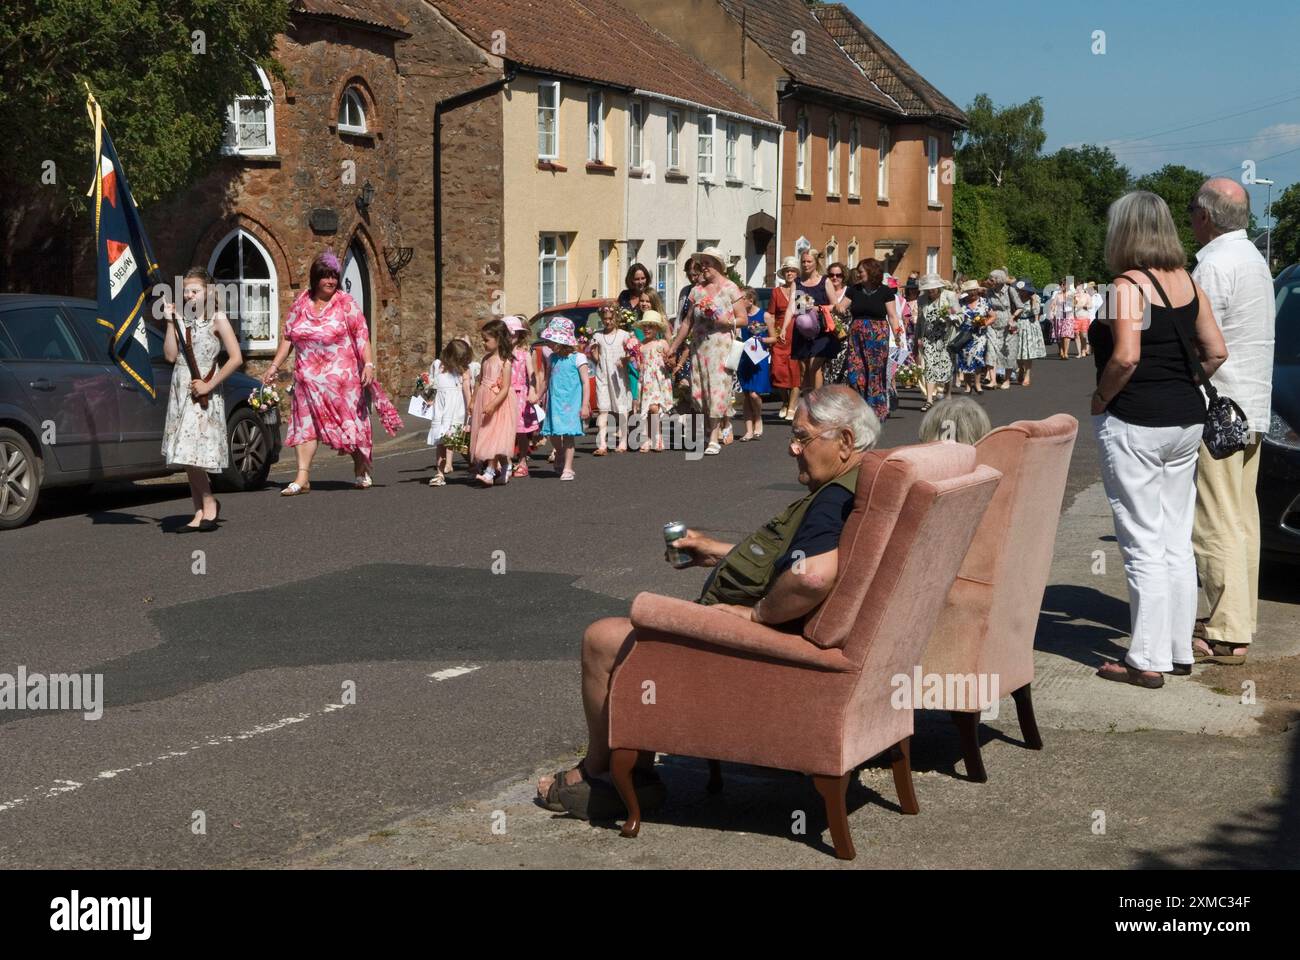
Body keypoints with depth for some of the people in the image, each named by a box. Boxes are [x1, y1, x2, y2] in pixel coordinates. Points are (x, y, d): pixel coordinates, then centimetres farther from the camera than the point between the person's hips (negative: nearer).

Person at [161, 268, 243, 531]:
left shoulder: (217, 319, -4)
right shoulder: (182, 319, 13)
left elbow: (236, 358, -11)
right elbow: (170, 355, 4)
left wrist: (209, 385, -13)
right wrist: (170, 323, -1)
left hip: (203, 394, -6)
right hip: (180, 391, 6)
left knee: (191, 452, -15)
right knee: (186, 456, 4)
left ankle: (209, 502, 0)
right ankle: (200, 511, 8)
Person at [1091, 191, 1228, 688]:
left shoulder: (1128, 286, -14)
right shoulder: (1188, 283, 8)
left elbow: (1125, 356, -25)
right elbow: (1215, 351, 8)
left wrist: (1101, 398, -10)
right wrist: (1182, 389, 14)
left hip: (1133, 425, -7)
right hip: (1186, 423, 8)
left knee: (1143, 546, -2)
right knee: (1178, 543, 14)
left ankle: (1147, 660, 3)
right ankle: (1179, 649, 22)